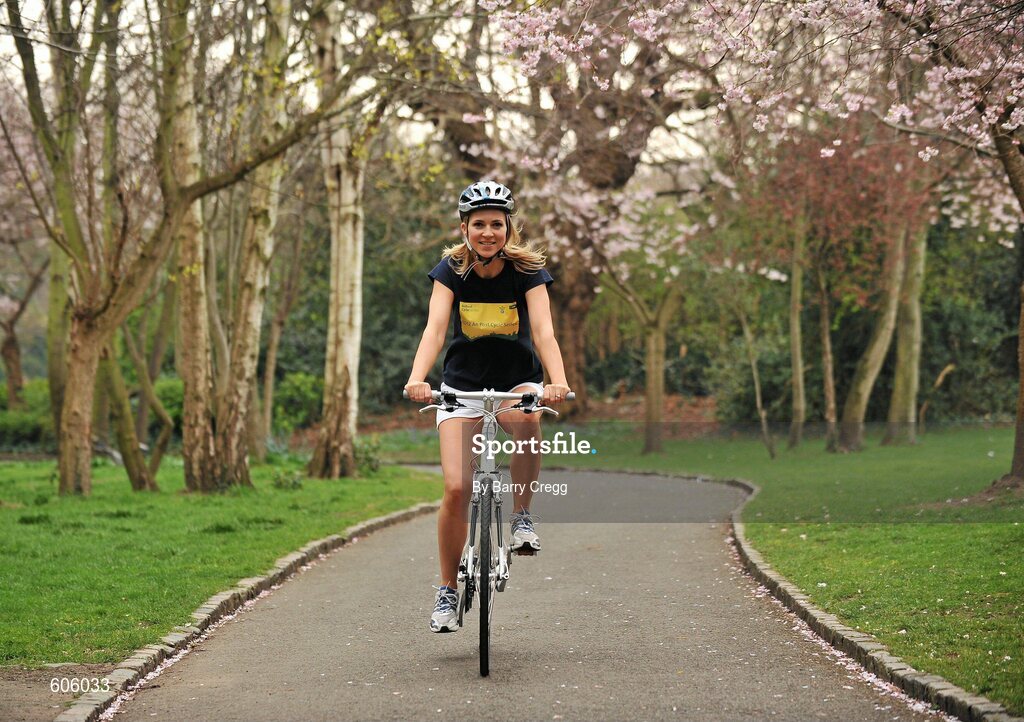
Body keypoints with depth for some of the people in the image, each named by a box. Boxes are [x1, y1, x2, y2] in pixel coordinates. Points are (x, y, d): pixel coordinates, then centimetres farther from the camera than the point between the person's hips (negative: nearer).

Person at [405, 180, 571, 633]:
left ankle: (521, 516, -15)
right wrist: (417, 378, -43)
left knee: (528, 421, -37)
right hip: (463, 386, 0)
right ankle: (447, 591, 4)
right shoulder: (451, 270, -11)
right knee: (457, 489, -14)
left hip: (517, 381, 0)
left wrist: (558, 381, -45)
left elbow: (543, 330, -26)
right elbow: (435, 327, -24)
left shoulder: (527, 270, -13)